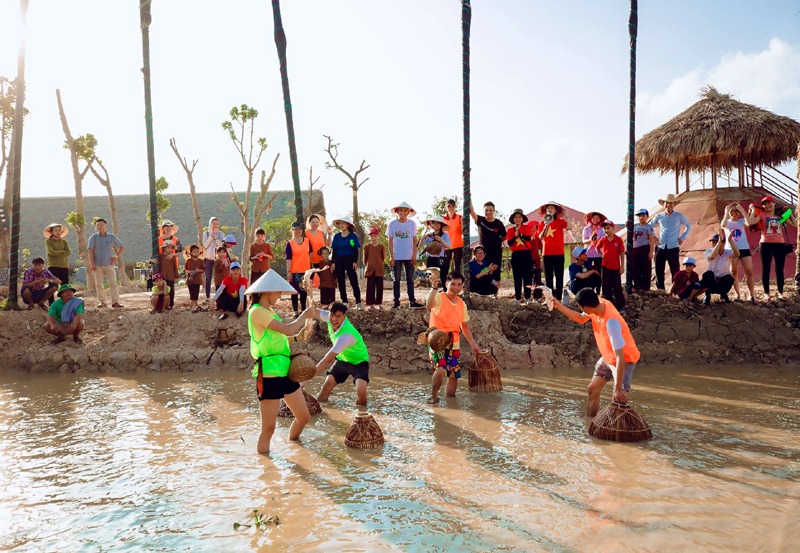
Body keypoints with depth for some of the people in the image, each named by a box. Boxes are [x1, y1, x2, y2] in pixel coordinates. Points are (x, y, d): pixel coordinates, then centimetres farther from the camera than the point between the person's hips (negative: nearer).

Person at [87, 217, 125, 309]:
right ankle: (102, 301, 12)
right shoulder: (93, 237, 1)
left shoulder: (112, 237, 5)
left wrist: (116, 257, 3)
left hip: (109, 264, 0)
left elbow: (122, 247, 13)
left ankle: (115, 301, -9)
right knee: (99, 284, 4)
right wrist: (92, 263, -11)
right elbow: (90, 251, -3)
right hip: (97, 265, 0)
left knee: (113, 283, -8)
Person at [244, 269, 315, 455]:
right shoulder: (257, 311, -14)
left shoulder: (269, 310, 15)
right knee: (268, 428, -4)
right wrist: (304, 315, -5)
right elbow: (288, 330, -20)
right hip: (269, 375, -9)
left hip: (284, 372, 9)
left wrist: (299, 337, 4)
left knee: (304, 417, 16)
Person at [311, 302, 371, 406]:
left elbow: (328, 359, -40)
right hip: (342, 359, 7)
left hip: (359, 362, -7)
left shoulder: (346, 335, -40)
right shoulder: (331, 318, -20)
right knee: (327, 385, 1)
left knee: (361, 391, -27)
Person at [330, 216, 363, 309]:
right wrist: (333, 262, 2)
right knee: (341, 282, 6)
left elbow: (356, 250, -2)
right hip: (339, 261, 4)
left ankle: (358, 302, -5)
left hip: (350, 260, -4)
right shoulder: (336, 236, 8)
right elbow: (334, 250, 9)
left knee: (354, 281, -6)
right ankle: (344, 302, 14)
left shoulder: (353, 236, -1)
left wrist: (355, 261, -10)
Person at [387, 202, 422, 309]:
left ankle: (412, 301, 6)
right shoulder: (392, 224, 0)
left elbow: (414, 241, 5)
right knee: (396, 280, 4)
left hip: (409, 257, 1)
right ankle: (396, 301, 10)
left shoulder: (412, 224, 3)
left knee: (410, 280, 4)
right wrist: (391, 256, -5)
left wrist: (414, 255, -3)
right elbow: (390, 241, 1)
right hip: (397, 257, -1)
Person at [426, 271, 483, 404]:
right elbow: (429, 305, -35)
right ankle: (434, 396, -3)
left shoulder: (462, 304, 10)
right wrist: (434, 288, -49)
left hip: (454, 345, 6)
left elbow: (465, 326, 21)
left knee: (454, 375, 9)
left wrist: (473, 344, 20)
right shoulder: (439, 298, -10)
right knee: (441, 370, -26)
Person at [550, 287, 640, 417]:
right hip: (608, 357, 9)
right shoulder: (600, 303, -15)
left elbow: (620, 357, -37)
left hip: (625, 360, -9)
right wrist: (559, 306, -5)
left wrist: (618, 388, -36)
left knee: (619, 399, -21)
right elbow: (581, 318, 8)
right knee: (592, 389, 17)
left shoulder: (611, 322, -39)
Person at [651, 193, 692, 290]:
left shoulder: (679, 216, 4)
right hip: (660, 248, 2)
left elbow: (689, 226, 15)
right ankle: (660, 290, 12)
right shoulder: (659, 216, 8)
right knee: (659, 271, 4)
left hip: (673, 248, -2)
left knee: (675, 271, -3)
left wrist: (682, 238, 5)